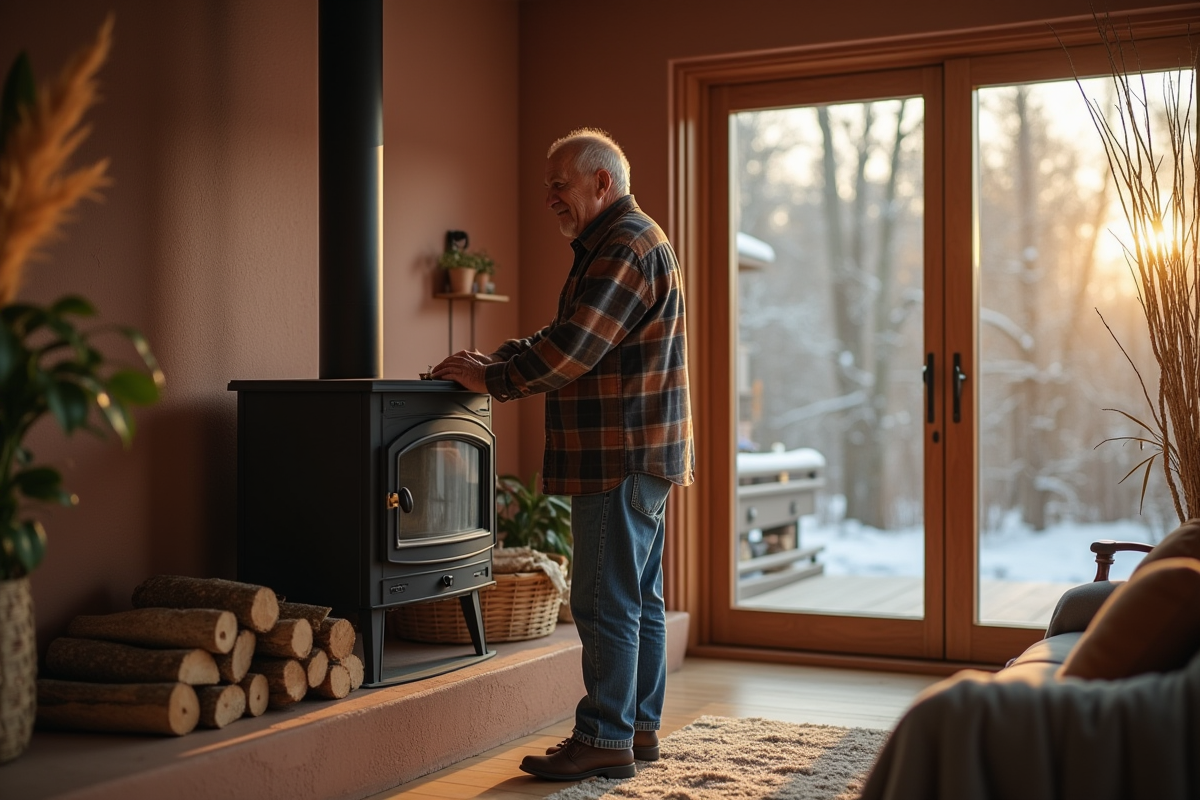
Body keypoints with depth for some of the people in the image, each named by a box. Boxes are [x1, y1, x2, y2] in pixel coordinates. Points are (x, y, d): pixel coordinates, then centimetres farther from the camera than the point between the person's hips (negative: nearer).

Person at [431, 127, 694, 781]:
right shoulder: (611, 244, 20)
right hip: (639, 457, 11)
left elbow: (571, 350, -22)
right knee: (639, 599, 14)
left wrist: (493, 379, -12)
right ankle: (639, 727, 23)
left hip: (622, 458, -11)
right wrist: (493, 359, 8)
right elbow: (561, 336, 21)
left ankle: (604, 739, 2)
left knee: (606, 602, -6)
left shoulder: (627, 246, -15)